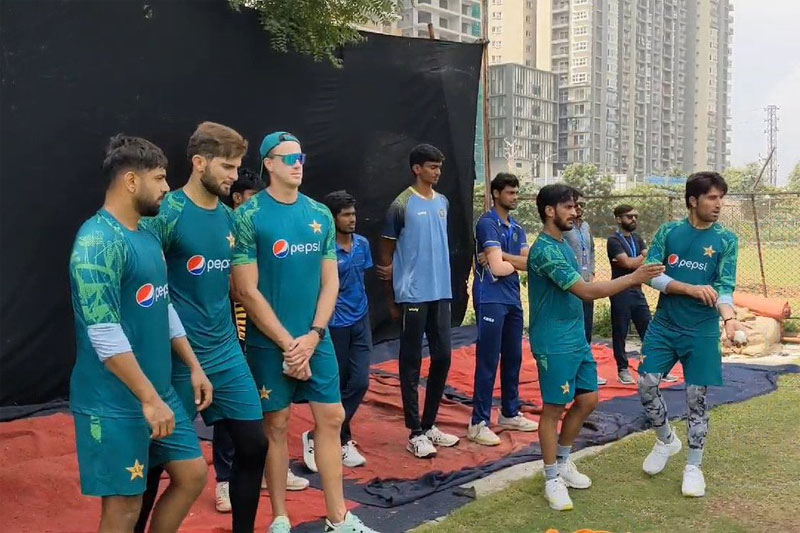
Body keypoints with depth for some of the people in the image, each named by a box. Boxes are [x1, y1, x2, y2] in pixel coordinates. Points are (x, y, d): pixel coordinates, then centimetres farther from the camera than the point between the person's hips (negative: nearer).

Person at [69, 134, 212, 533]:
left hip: (161, 390, 9)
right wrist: (149, 398, -21)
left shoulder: (146, 235, 10)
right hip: (115, 404, -9)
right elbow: (104, 334, -24)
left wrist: (194, 367, 15)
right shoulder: (98, 241, -19)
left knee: (192, 475, 15)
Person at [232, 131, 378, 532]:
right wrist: (287, 342, -13)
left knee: (331, 418, 8)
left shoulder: (321, 215, 5)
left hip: (316, 339, 5)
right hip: (268, 342, -4)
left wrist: (312, 336, -6)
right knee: (276, 425, 5)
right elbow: (246, 291, -12)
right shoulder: (248, 216, -9)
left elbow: (330, 282, 6)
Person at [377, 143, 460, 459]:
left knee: (443, 357, 10)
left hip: (441, 293, 6)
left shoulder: (443, 203, 10)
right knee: (411, 362, 1)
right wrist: (392, 298, 0)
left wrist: (395, 268, 6)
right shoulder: (401, 205, -8)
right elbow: (387, 252, -2)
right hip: (413, 295, -6)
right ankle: (415, 433, 9)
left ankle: (429, 425, 24)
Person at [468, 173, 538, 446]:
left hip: (513, 299, 8)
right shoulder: (487, 223, -9)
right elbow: (498, 268, -18)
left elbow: (529, 262, 2)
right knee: (488, 361, -6)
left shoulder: (517, 228, 16)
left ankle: (510, 414, 27)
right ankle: (479, 423, 0)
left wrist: (502, 256, -13)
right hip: (491, 299, -8)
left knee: (513, 358, 14)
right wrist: (515, 262, 3)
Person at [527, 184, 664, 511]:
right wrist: (633, 279, -21)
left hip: (577, 338, 10)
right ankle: (552, 479, 13)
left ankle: (563, 462, 29)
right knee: (554, 408, 0)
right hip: (554, 344, -10)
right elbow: (586, 291, -23)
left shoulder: (562, 244, 12)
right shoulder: (546, 250, -20)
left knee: (587, 400, 13)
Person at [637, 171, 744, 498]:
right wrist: (691, 289, -20)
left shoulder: (726, 240, -2)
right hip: (664, 325, 1)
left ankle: (694, 466, 21)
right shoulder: (668, 232, 0)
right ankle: (666, 440, 26)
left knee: (697, 397, 4)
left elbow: (725, 287, -10)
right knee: (646, 385, -1)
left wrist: (728, 317, -30)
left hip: (702, 331, -1)